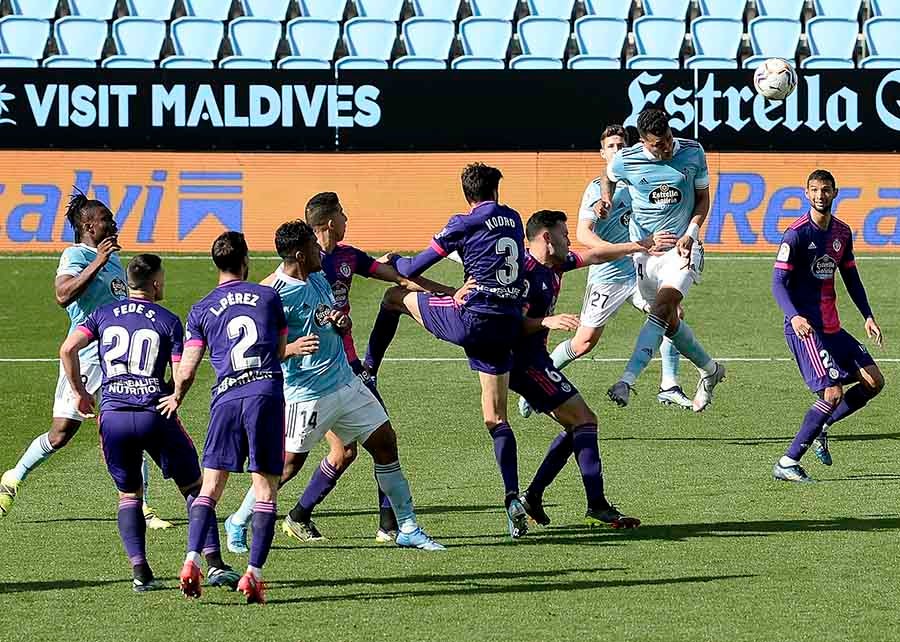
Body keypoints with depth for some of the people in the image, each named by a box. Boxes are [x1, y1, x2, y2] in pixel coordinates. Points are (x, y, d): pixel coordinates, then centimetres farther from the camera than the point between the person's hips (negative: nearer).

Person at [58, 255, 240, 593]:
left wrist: (79, 391, 11)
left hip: (113, 415, 2)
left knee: (128, 495, 16)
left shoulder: (103, 315, 11)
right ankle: (214, 564, 2)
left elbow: (68, 349, 0)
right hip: (155, 414, -2)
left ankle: (139, 571, 1)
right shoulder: (168, 321, 4)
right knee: (193, 488, 11)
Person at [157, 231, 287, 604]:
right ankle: (254, 575, -8)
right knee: (266, 492, 2)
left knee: (209, 489, 6)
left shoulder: (201, 311, 9)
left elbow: (186, 372, 8)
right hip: (267, 393, -1)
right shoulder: (269, 297, 10)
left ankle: (192, 561, -12)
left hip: (226, 398, 1)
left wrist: (176, 399, 29)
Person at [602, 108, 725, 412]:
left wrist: (691, 232, -9)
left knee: (661, 309, -23)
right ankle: (710, 370, 34)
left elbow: (703, 197, 5)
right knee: (670, 322, 9)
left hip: (682, 248, -2)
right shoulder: (625, 160, -7)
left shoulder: (693, 152, -7)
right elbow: (609, 176, 18)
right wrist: (606, 198, -3)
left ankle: (626, 381, -33)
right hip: (645, 250, 2)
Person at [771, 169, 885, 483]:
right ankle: (787, 463, -11)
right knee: (833, 394, -16)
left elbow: (851, 278, 21)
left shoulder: (842, 232, 10)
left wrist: (868, 316, 12)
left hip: (832, 327, 8)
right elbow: (779, 283, -16)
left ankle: (821, 428, 20)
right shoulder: (797, 234, -12)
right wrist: (794, 316, -31)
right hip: (805, 327, -8)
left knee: (874, 382, 5)